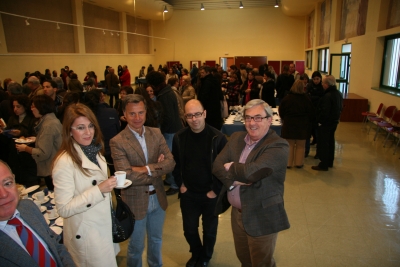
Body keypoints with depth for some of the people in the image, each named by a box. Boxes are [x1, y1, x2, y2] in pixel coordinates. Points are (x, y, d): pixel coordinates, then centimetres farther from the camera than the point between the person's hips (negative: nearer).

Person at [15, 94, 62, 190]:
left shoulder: (48, 125, -21)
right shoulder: (51, 119, 10)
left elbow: (43, 153, -21)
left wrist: (25, 148, -6)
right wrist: (35, 140, 8)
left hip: (51, 171, -10)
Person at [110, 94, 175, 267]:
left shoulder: (156, 133, -3)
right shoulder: (117, 142, -18)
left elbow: (170, 163, -11)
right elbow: (128, 176, -25)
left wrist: (146, 169, -24)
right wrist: (158, 170, -17)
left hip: (158, 197, 5)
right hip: (136, 201, -4)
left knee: (156, 240, 27)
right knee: (136, 246, 18)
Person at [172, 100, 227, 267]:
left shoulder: (218, 138, -18)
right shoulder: (179, 137, -7)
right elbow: (175, 163, 7)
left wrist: (216, 190, -12)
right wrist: (180, 184, 1)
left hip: (210, 195, -2)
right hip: (188, 194, 3)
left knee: (209, 230, 17)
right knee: (189, 229, 16)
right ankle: (196, 254, 47)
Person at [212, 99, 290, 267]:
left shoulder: (278, 146, -21)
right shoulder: (236, 138, 1)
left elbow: (251, 172, -32)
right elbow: (217, 165, -6)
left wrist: (231, 167, -13)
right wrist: (232, 180, -24)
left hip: (262, 218, -6)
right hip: (237, 212, 6)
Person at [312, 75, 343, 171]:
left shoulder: (328, 96, -24)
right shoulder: (339, 94, 6)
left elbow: (324, 111, -26)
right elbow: (340, 108, 14)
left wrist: (319, 120, -13)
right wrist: (336, 117, 18)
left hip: (325, 123, -9)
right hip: (334, 122, 9)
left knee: (323, 143, 0)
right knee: (330, 142, 19)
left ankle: (324, 164, 7)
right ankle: (330, 162, 31)